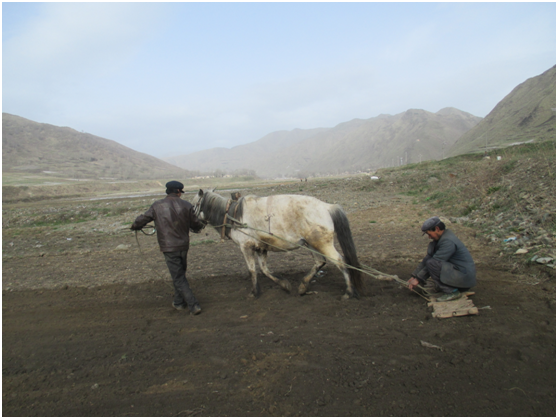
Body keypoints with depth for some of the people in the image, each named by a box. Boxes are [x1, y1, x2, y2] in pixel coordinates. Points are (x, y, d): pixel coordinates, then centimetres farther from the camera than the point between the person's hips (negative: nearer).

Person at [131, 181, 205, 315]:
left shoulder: (157, 206, -4)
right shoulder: (187, 206, -4)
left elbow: (141, 219, 7)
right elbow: (195, 224, 4)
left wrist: (135, 226, 30)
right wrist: (201, 226, 28)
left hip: (168, 247, -2)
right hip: (184, 246, 3)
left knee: (178, 278, 2)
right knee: (180, 273, 22)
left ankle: (193, 306, -1)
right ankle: (179, 302, 34)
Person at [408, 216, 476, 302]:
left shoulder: (447, 241, -21)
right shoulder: (440, 238, 9)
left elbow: (435, 262, -21)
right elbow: (428, 257, 10)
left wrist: (418, 279, -16)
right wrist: (414, 276, 8)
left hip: (464, 277, -10)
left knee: (431, 263, -23)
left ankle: (451, 292, -12)